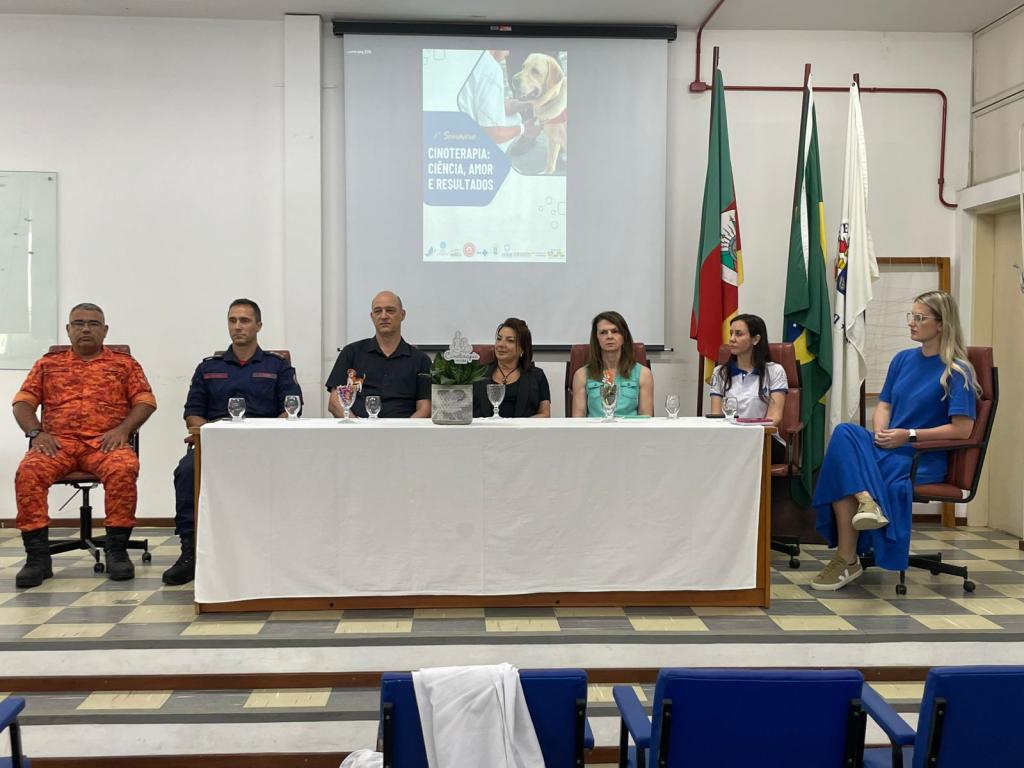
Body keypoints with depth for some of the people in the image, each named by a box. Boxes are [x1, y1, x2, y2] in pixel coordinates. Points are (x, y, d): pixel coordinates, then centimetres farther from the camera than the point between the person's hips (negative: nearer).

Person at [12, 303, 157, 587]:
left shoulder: (124, 363, 17)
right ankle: (37, 556, -24)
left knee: (124, 468, -35)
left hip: (106, 443, -1)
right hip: (58, 442, 2)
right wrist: (36, 432, -5)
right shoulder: (48, 363, 21)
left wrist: (123, 428, -9)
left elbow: (145, 401, 8)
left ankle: (117, 550, -24)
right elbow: (23, 402, 15)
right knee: (28, 472, -30)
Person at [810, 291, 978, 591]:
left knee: (843, 468, -30)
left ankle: (847, 560, -24)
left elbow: (962, 429, -11)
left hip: (923, 458, -6)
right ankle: (867, 501, -43)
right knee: (845, 434, -29)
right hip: (887, 449, 6)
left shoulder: (957, 372, -5)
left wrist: (909, 435, -14)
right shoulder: (903, 359, 15)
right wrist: (880, 433, -3)